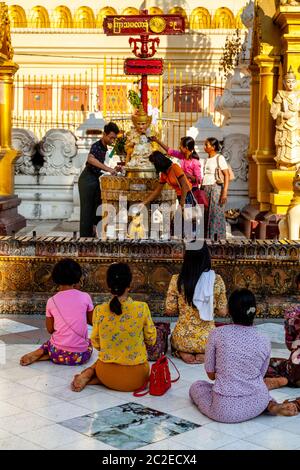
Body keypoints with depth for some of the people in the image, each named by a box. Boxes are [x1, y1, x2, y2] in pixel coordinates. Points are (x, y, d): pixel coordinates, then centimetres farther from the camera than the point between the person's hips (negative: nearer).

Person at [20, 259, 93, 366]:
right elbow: (92, 321, 6)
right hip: (80, 356, -3)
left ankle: (41, 352, 3)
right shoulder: (85, 297, -6)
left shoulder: (52, 301, -2)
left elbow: (50, 330, 7)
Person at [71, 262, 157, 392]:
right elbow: (151, 339, -2)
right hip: (136, 378, -4)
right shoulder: (142, 308, -15)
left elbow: (96, 344, 2)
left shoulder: (99, 311, -11)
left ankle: (89, 374, 7)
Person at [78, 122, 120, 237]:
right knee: (87, 210, -6)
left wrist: (112, 170, 8)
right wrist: (108, 169, -43)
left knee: (95, 209, 12)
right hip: (87, 180, -9)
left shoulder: (104, 148, 11)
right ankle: (84, 236, -3)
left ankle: (92, 234, 21)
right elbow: (91, 159, -39)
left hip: (96, 180, 9)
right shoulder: (96, 146, -17)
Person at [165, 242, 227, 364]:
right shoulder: (217, 280, -10)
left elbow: (169, 310, -4)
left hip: (183, 339, 0)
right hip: (207, 339, 0)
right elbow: (222, 312, -3)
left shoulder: (176, 280, -10)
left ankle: (183, 353, 4)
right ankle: (204, 354, 4)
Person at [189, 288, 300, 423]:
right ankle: (272, 405, 7)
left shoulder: (216, 334, -8)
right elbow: (260, 375, 10)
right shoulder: (264, 342, -3)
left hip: (224, 410, -4)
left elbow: (210, 374, 0)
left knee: (197, 386, 27)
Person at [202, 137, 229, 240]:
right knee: (206, 215, 4)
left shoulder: (219, 158, -4)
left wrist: (225, 192, -18)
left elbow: (227, 175, -10)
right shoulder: (207, 159, 17)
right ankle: (208, 238, 8)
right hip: (206, 189, 7)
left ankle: (218, 238, -4)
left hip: (216, 188, -7)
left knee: (216, 215, -7)